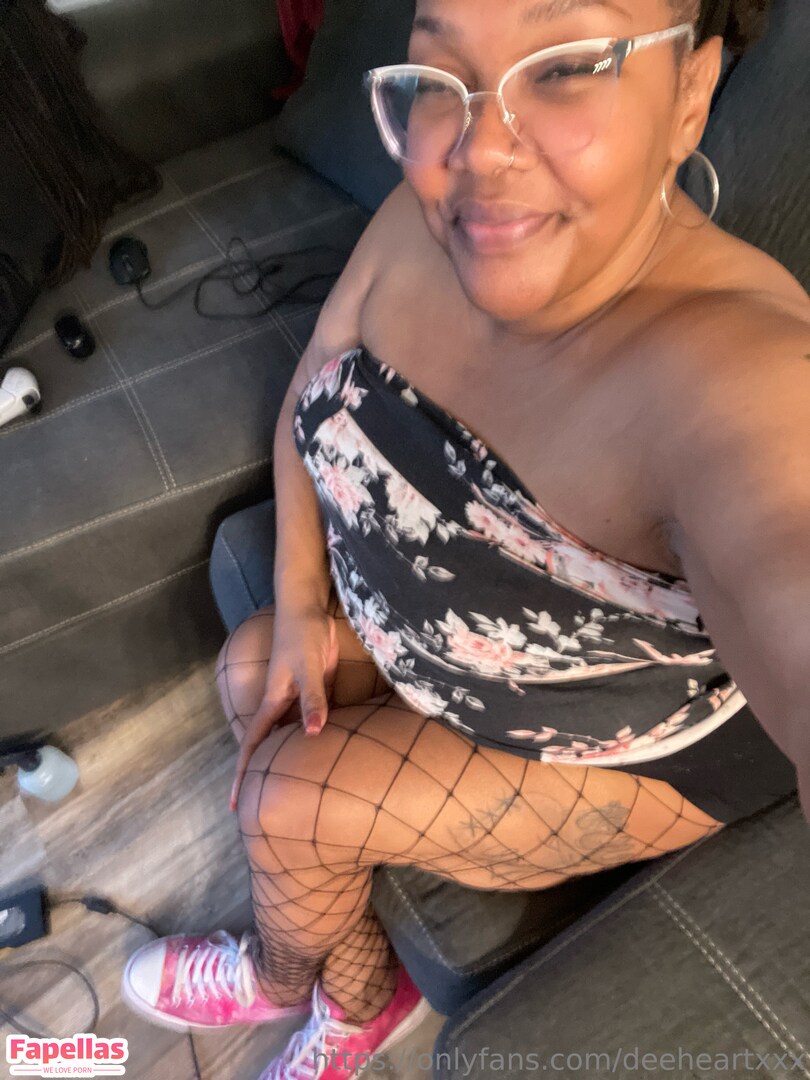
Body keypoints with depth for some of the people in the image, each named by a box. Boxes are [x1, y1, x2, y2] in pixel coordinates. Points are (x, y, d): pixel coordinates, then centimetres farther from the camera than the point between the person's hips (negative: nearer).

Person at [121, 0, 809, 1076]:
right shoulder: (424, 219, -15)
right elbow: (311, 398, -2)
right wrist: (300, 604, -8)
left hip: (632, 744, -6)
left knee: (285, 801, -8)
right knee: (252, 671, 0)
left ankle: (281, 976, 34)